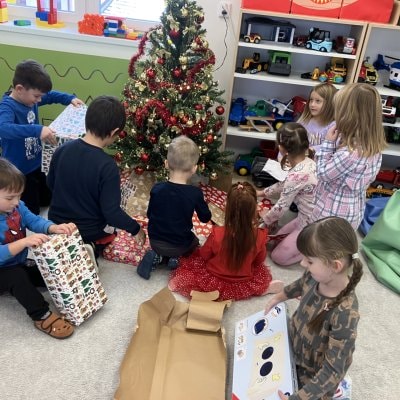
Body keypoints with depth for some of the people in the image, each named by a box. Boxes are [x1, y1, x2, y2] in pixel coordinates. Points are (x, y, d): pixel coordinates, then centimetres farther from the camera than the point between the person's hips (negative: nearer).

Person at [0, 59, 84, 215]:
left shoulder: (29, 97, -4)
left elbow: (50, 95, 17)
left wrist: (70, 98, 3)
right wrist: (37, 130, -56)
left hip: (36, 163, 8)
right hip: (19, 171, -8)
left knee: (46, 200, 28)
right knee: (31, 213, 8)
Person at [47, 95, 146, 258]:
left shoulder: (62, 150, -11)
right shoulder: (107, 166, -27)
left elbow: (50, 184, 6)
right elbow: (112, 212, -24)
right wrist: (136, 229, -8)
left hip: (56, 223, 5)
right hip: (88, 232, -5)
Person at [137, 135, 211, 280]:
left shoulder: (157, 189, -14)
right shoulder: (195, 193, -20)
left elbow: (149, 215, 0)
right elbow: (205, 218, -5)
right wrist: (200, 201, 15)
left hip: (155, 241, 2)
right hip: (180, 245, -2)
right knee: (194, 241, 32)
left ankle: (158, 257, 5)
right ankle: (174, 257, 4)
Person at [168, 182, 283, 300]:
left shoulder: (217, 234, -29)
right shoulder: (259, 236, -24)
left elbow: (204, 255, -9)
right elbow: (259, 260, -3)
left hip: (215, 282, -1)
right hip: (243, 285, 1)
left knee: (188, 261, 17)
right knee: (262, 271, 29)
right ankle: (265, 288, 4)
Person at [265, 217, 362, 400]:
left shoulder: (344, 314, -38)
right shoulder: (317, 275, -20)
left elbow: (333, 370, -32)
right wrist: (280, 296, 17)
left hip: (311, 374, -6)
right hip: (293, 348, 6)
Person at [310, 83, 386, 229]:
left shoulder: (350, 153, -34)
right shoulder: (373, 146, -5)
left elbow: (323, 174, -19)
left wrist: (328, 142, -15)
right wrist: (335, 142, -3)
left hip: (333, 214, -8)